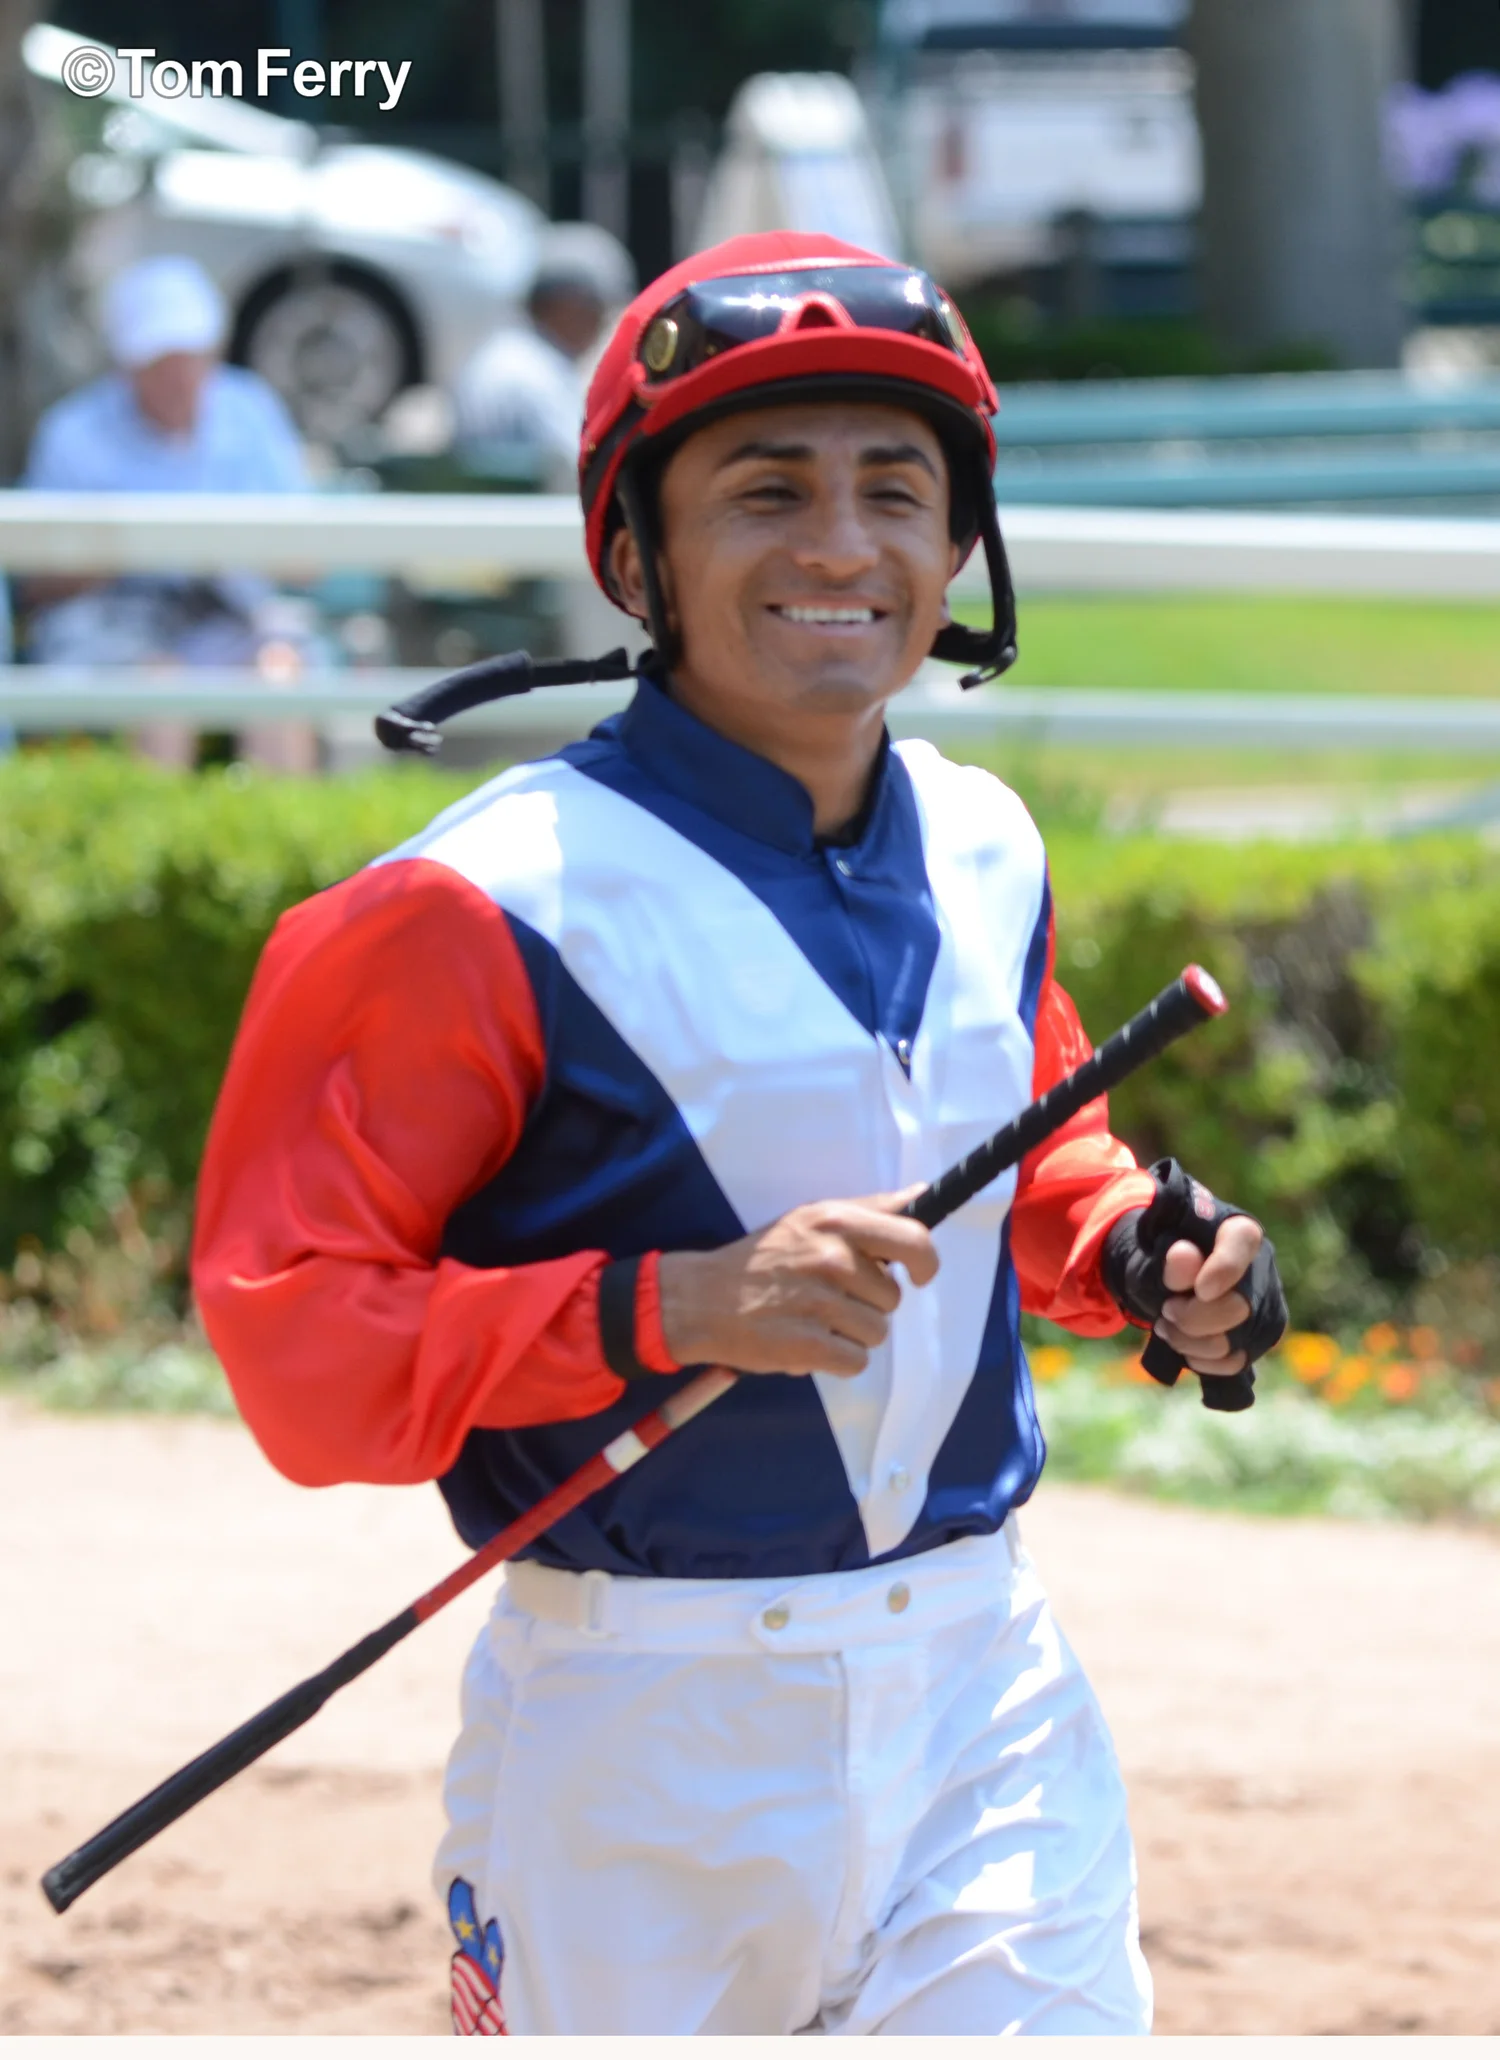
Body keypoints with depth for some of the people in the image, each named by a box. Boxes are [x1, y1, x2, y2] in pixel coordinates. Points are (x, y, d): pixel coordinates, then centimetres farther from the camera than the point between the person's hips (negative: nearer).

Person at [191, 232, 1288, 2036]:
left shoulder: (985, 854, 8)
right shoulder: (488, 911, -13)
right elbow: (290, 1329, -15)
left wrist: (1142, 1252, 5)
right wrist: (675, 1309, -25)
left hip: (986, 1685, 5)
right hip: (648, 1736, -4)